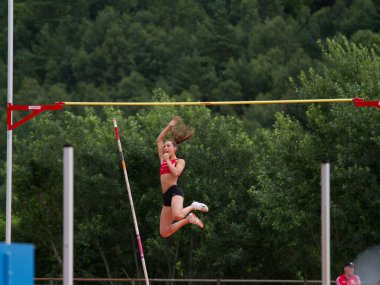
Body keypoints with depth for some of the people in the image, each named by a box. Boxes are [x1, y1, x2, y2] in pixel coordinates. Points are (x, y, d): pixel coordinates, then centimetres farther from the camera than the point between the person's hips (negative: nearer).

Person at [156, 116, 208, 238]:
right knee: (164, 232, -1)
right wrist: (169, 126, 21)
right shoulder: (163, 160, 21)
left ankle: (193, 206, -3)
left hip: (175, 191, -6)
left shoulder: (180, 161, 5)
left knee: (177, 215, -39)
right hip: (166, 196, 6)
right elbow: (159, 140, 22)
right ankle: (188, 219, 21)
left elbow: (176, 173, -16)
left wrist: (168, 160, -5)